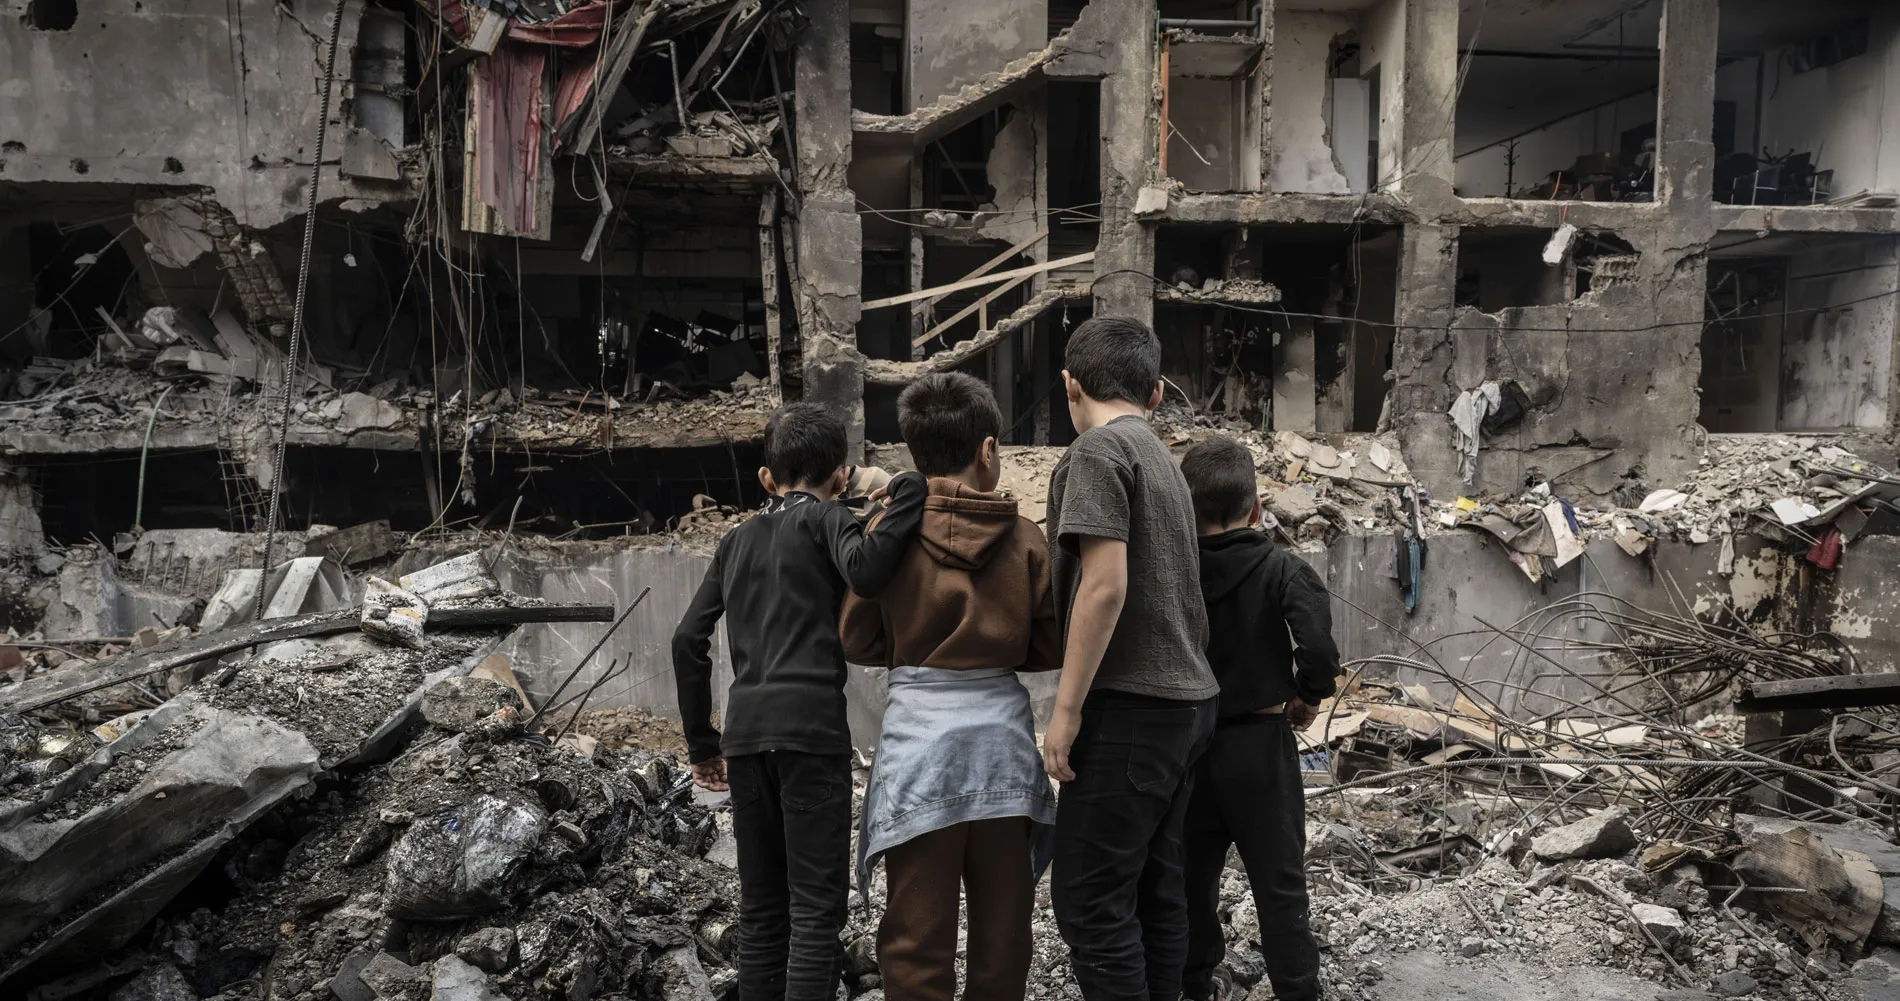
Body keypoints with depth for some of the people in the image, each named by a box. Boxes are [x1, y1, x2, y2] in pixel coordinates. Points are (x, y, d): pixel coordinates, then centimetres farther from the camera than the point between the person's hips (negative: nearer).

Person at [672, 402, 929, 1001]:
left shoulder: (736, 540, 19)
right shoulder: (824, 517, 3)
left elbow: (689, 641, 14)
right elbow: (864, 572, -19)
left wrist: (701, 742, 18)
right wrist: (909, 494, -11)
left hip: (745, 732, 6)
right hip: (811, 727, -5)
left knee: (761, 905, 13)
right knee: (816, 904, -2)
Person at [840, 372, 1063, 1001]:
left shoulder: (890, 530, -4)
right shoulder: (1025, 538, 1)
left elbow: (859, 642, 0)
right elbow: (1051, 649, 3)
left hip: (921, 728, -2)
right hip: (1002, 730, 2)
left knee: (918, 933, 5)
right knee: (1003, 925, 14)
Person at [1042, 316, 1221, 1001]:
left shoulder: (1098, 449, -9)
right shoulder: (1164, 458, 17)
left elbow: (1105, 585, -18)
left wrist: (1067, 708, -15)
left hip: (1131, 705, -9)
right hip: (1186, 697, 9)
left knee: (1090, 899, -5)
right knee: (1157, 889, 13)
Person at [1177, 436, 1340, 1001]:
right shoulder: (1281, 570, -10)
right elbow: (1317, 647, -24)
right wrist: (1310, 697, -6)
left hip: (1188, 738, 3)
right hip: (1260, 741, -3)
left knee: (1194, 872, 16)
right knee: (1279, 882, 7)